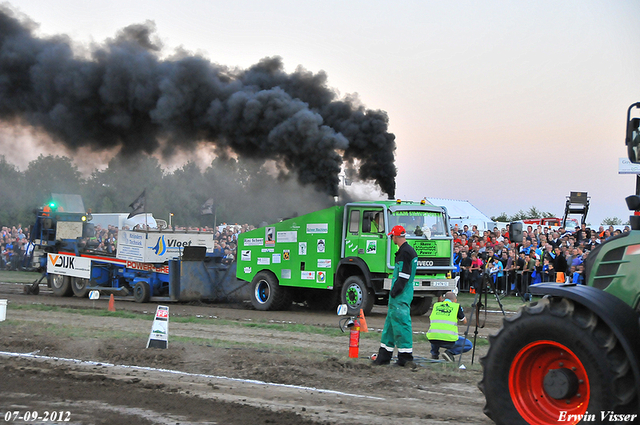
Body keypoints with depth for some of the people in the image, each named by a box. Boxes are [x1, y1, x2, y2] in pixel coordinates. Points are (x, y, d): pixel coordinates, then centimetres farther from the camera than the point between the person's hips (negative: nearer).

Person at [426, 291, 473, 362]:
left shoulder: (435, 305, 17)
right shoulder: (457, 306, 9)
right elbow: (464, 322, 24)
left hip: (432, 339, 4)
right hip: (449, 339, -4)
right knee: (469, 345, 19)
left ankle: (434, 353, 23)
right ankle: (450, 352, -2)